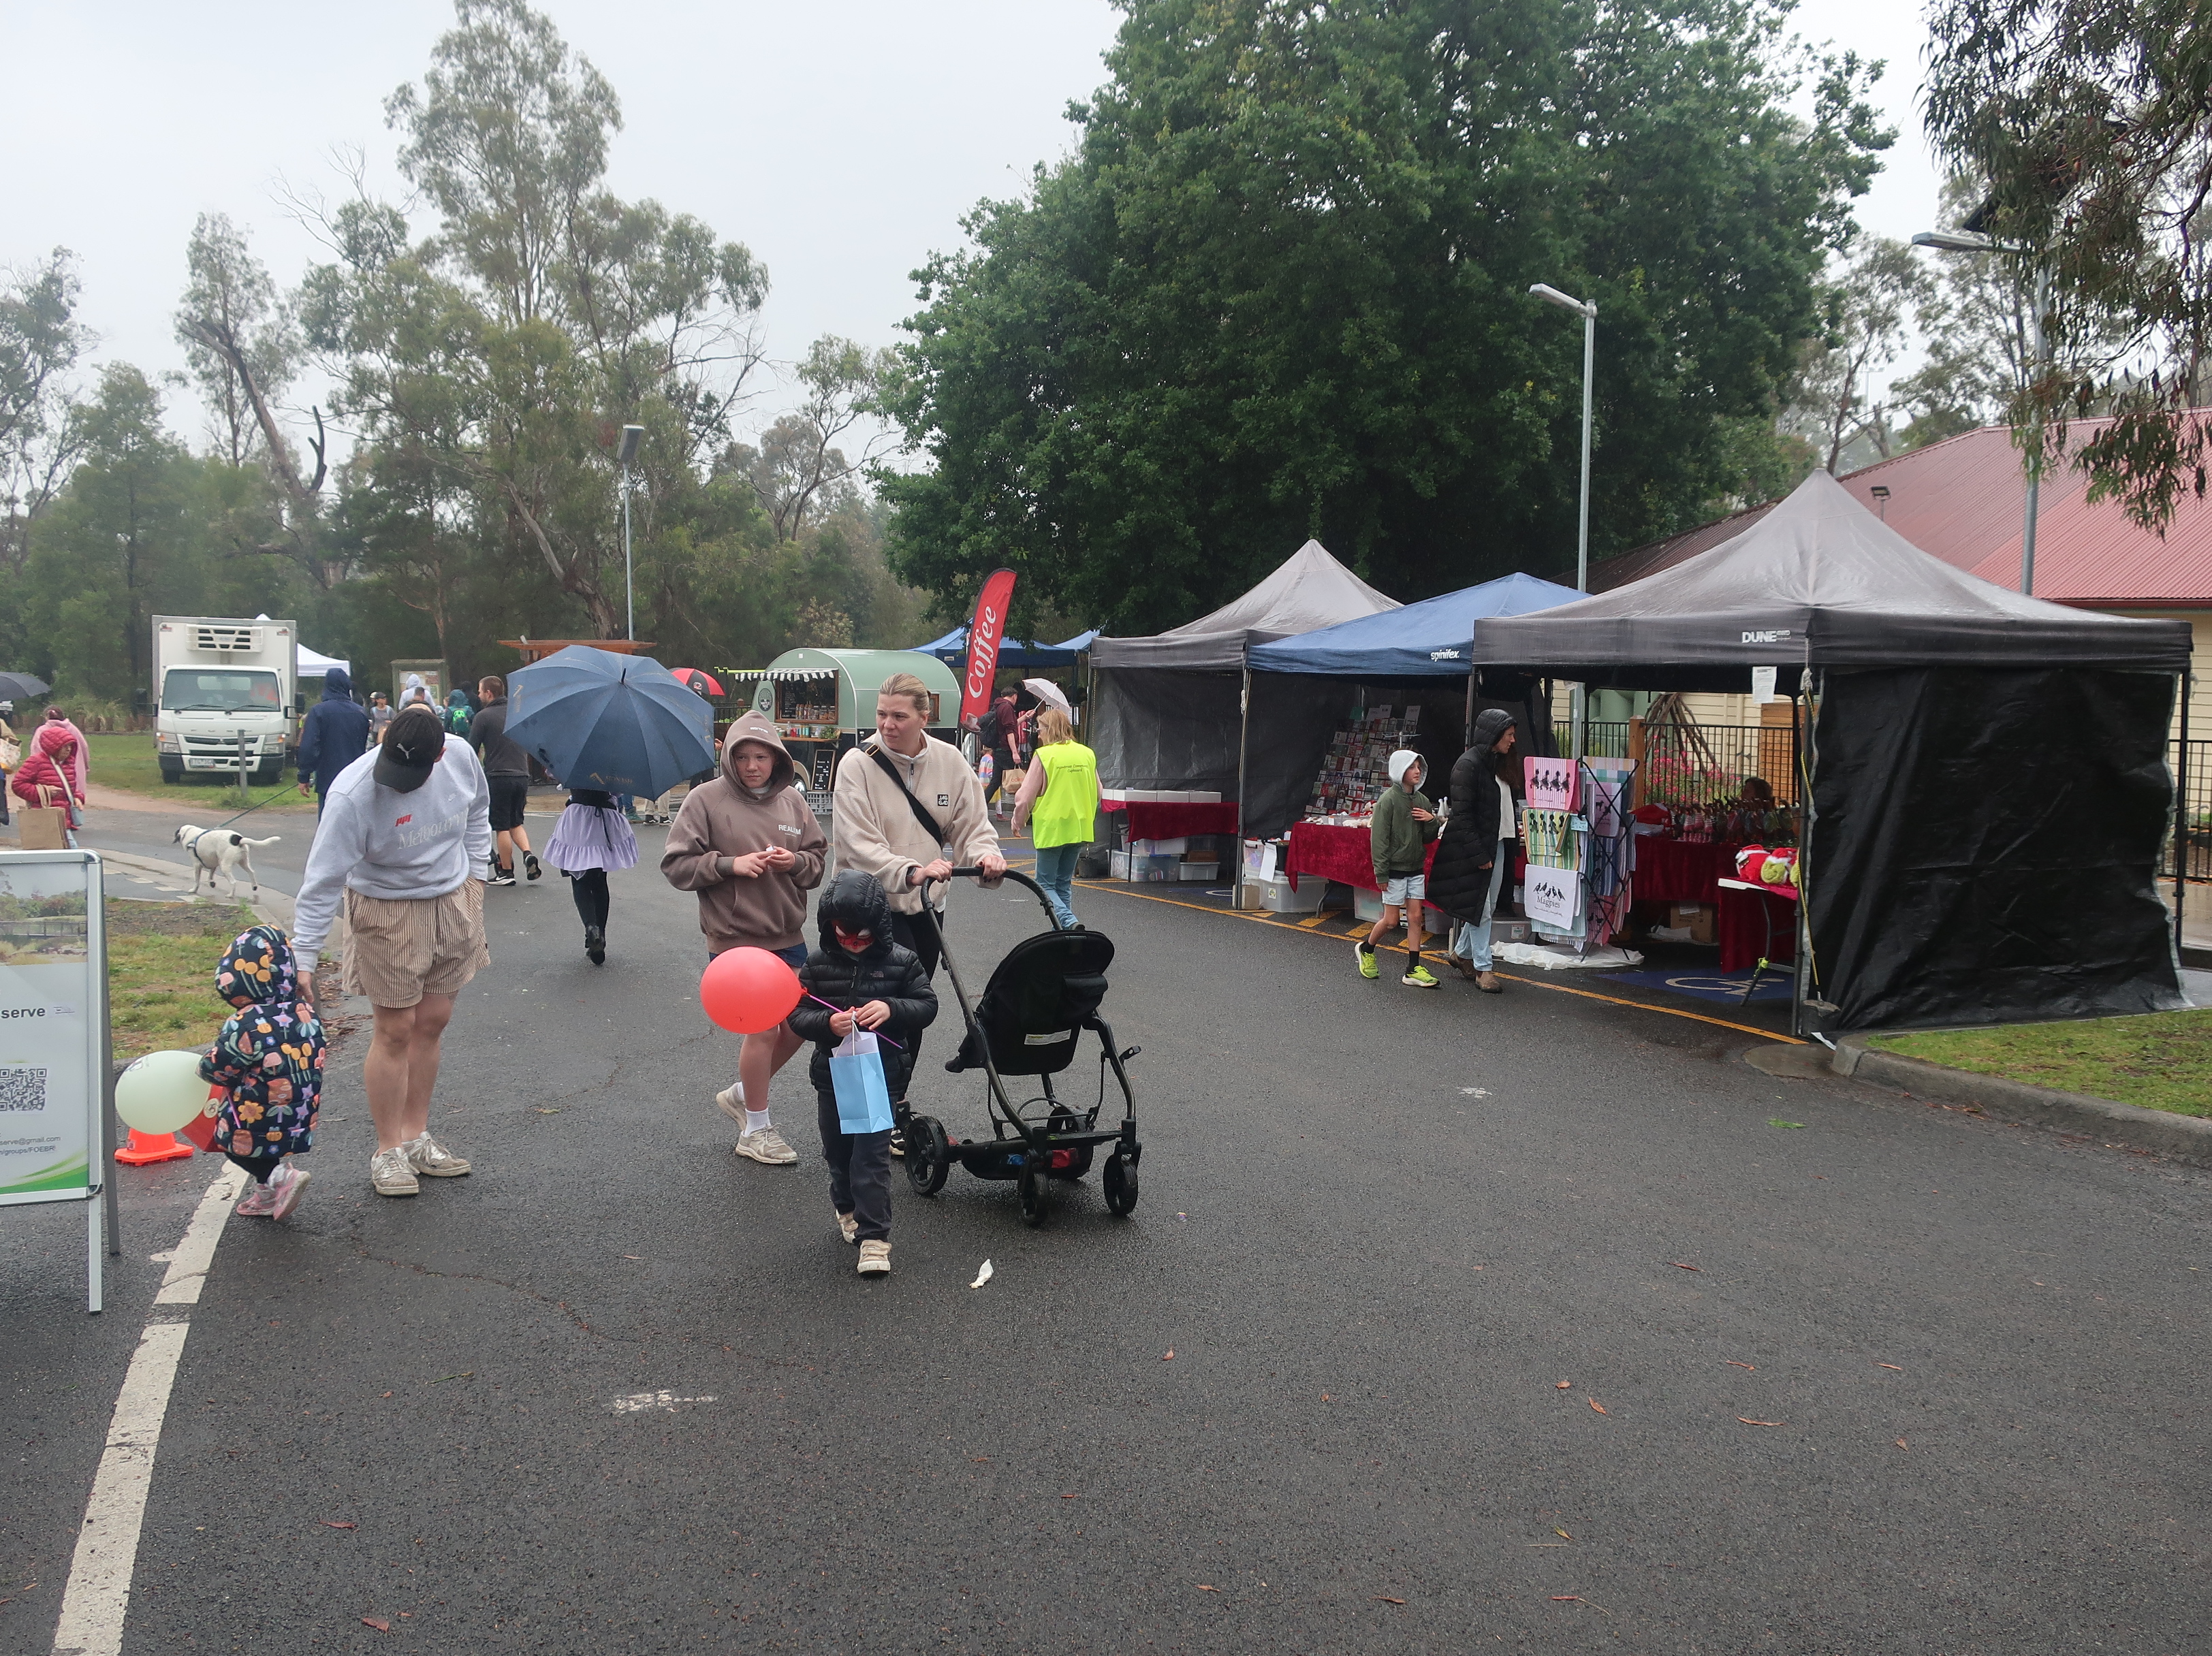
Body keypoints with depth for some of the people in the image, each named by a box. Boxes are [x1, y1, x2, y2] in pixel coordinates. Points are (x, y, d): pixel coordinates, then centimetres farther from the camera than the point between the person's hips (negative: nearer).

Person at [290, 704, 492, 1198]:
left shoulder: (461, 755, -12)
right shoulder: (353, 793, -27)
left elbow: (478, 813, 11)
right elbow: (323, 881, -24)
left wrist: (475, 874, 7)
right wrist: (303, 960, -25)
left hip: (452, 903, 5)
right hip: (388, 913, -5)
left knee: (432, 1023, 12)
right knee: (396, 1029, -2)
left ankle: (416, 1137, 26)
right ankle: (388, 1150, 12)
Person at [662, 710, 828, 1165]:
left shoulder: (791, 800, 6)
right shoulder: (706, 799, -7)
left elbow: (819, 858, 12)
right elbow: (676, 864, -7)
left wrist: (796, 862, -10)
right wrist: (731, 864, -19)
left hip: (788, 937, 6)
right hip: (735, 939, -6)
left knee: (798, 1025, 11)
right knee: (763, 1029, -2)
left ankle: (743, 1094, 35)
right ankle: (755, 1131, 16)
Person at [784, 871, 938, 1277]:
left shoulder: (901, 961, -4)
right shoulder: (818, 964, -1)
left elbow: (927, 1005, -3)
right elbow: (798, 1014, -3)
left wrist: (891, 1009, -21)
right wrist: (827, 1023, -24)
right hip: (832, 1072, 3)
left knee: (872, 1154, -8)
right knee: (837, 1150, 16)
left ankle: (874, 1236, -3)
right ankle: (847, 1206, 44)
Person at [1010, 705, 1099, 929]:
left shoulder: (1044, 755, -11)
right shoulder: (1087, 754, 4)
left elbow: (1026, 795, -8)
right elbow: (1097, 793, 13)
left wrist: (1018, 821, 7)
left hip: (1051, 828, -5)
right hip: (1080, 829, 5)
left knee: (1045, 884, 1)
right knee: (1064, 883, 16)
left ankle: (1068, 921, -21)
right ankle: (1062, 929, 17)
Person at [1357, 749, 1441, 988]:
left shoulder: (1421, 800, 7)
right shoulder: (1388, 800, -11)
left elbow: (1428, 838, 14)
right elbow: (1379, 839, -13)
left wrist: (1431, 821, -8)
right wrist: (1381, 874, -16)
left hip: (1415, 869, 6)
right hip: (1394, 869, -6)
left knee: (1415, 917, 3)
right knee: (1391, 920, 1)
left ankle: (1414, 969, 7)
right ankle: (1366, 949, 26)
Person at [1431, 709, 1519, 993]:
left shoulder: (1498, 764, 12)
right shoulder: (1469, 764, -15)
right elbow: (1461, 814, -19)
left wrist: (1510, 841, 10)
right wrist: (1478, 855, -20)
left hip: (1496, 845, 9)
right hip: (1475, 847, -9)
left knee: (1488, 905, 14)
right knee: (1480, 908, -2)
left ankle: (1461, 953, 30)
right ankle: (1483, 969, 4)